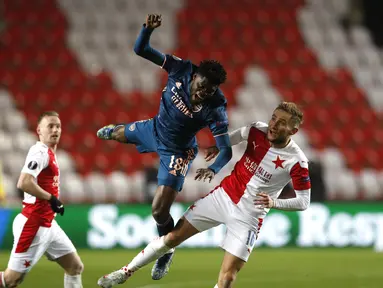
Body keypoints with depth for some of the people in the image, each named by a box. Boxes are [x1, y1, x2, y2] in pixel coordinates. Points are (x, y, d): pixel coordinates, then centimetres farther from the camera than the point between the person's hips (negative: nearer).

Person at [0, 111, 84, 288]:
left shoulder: (49, 154, 15)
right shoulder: (40, 152, -15)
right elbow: (23, 183, -29)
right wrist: (52, 199, -22)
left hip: (48, 225, 10)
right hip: (33, 225, -10)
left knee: (75, 267, 10)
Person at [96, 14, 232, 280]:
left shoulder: (215, 109, -38)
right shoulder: (181, 69, -29)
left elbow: (226, 150, -40)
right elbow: (141, 49, -25)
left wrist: (214, 170, -62)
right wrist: (148, 28, -46)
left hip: (176, 151, -5)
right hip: (155, 128, 5)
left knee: (159, 211, -13)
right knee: (120, 134, 37)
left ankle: (167, 250, 21)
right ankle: (112, 131, 80)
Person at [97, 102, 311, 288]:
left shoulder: (297, 162, -21)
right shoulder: (258, 131, -10)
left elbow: (304, 202, -14)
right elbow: (235, 136, 13)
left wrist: (273, 202, -28)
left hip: (248, 216, -4)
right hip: (223, 195, 4)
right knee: (173, 236, 6)